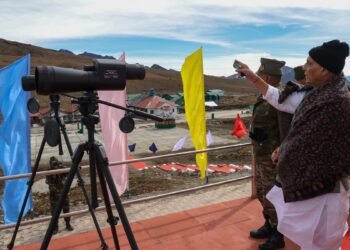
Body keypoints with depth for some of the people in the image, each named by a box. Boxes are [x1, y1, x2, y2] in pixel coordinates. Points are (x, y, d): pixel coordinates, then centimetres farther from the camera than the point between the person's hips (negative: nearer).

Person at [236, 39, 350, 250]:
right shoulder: (318, 95, 5)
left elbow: (313, 147, -22)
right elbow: (281, 100, 14)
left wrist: (284, 152, -7)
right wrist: (252, 77, 14)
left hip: (321, 186, -9)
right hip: (309, 179, 9)